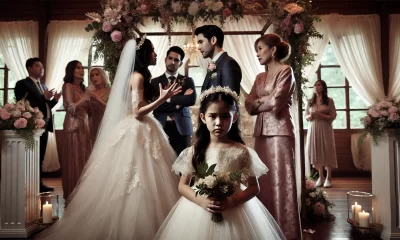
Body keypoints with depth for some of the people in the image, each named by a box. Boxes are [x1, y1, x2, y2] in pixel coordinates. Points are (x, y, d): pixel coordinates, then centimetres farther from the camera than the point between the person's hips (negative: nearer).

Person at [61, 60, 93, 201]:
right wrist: (85, 97, -14)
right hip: (74, 126, -7)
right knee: (74, 159, -3)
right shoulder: (68, 86, -3)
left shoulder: (83, 88, 16)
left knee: (84, 158, 8)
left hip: (85, 126, 7)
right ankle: (72, 194, 6)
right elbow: (70, 108, -15)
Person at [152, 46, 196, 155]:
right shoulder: (155, 82, 9)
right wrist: (178, 103, -7)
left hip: (181, 128, 0)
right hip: (161, 128, 0)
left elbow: (192, 100, -8)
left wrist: (169, 99, -8)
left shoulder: (187, 81, 10)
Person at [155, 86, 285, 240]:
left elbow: (254, 187, -3)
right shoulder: (195, 151, -3)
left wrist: (232, 202, -18)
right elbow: (182, 185, 0)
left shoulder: (242, 152, -7)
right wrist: (202, 201, -17)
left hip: (235, 211, -1)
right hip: (198, 210, 1)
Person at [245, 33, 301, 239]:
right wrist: (265, 101, -8)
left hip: (280, 131, -7)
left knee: (280, 181, -4)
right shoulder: (260, 77, 19)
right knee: (263, 181, 8)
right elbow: (248, 104, 9)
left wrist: (258, 102, 3)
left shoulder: (285, 70, -2)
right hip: (261, 132, 7)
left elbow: (276, 101, -14)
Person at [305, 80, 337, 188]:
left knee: (327, 152, -2)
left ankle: (328, 178, 9)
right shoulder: (310, 101, 9)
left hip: (325, 129, -3)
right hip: (313, 129, 3)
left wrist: (321, 115, -16)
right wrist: (311, 116, -10)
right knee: (316, 152, 3)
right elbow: (306, 117, 12)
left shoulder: (329, 101, 0)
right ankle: (320, 177, 16)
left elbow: (333, 116, -3)